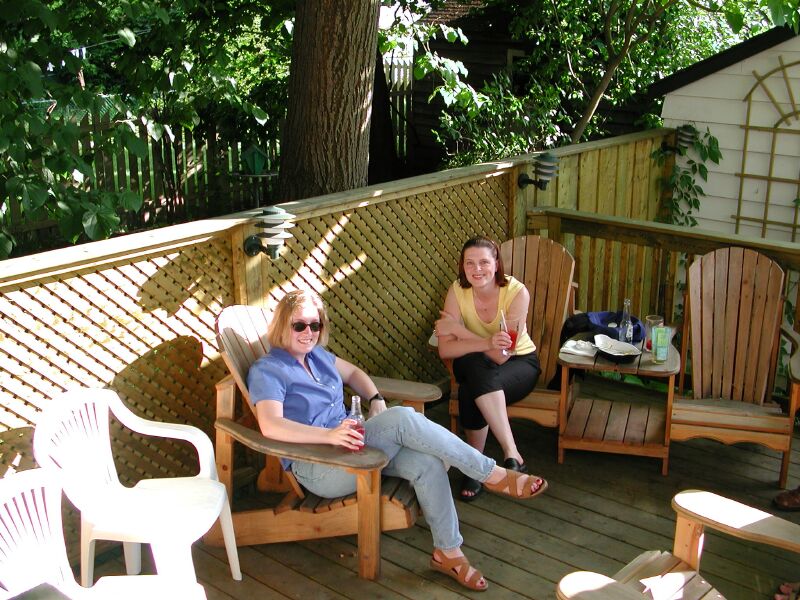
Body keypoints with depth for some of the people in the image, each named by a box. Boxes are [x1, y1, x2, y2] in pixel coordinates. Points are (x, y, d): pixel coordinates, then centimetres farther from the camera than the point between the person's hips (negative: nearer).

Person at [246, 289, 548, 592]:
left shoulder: (315, 355, 13)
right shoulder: (266, 371, -10)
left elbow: (353, 373, 28)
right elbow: (270, 426, -25)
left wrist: (376, 400, 6)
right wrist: (329, 434, -37)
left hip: (346, 445, 8)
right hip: (317, 469, -8)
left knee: (426, 462, -21)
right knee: (403, 418, -28)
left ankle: (448, 552, -9)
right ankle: (492, 474, -18)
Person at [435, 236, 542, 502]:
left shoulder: (517, 293, -24)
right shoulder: (457, 291, -16)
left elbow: (502, 355, -27)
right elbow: (445, 350, -21)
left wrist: (457, 329, -26)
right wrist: (487, 344, -37)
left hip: (519, 361, -3)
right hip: (475, 365, 3)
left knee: (472, 390, -34)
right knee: (477, 367, -35)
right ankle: (512, 455, -29)